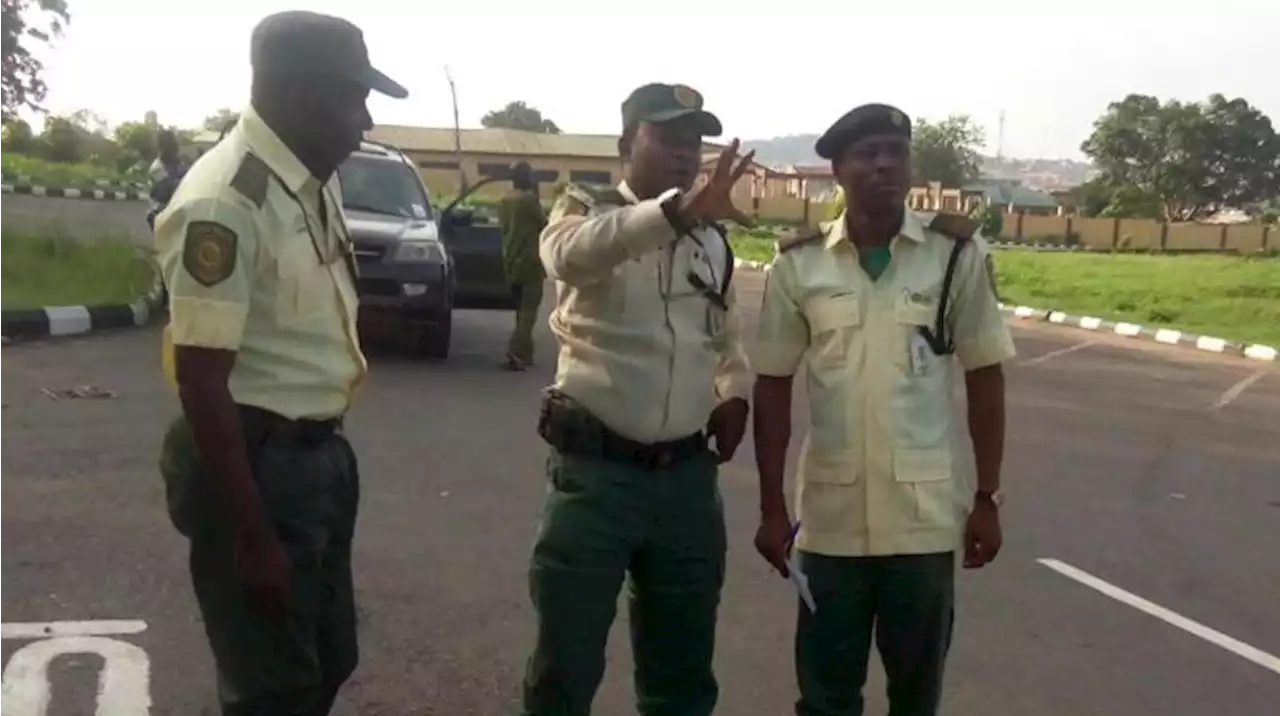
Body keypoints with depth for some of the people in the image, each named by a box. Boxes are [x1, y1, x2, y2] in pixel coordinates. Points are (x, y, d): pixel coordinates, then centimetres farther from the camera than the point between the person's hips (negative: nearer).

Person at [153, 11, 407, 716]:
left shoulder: (319, 182, 6)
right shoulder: (224, 202, -22)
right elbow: (201, 378, -22)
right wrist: (252, 535, -21)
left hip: (320, 452, 9)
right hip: (255, 462, -9)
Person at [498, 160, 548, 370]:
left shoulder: (505, 200, 11)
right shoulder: (529, 199, -13)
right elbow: (544, 224, -3)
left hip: (510, 261, 8)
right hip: (529, 260, -8)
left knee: (521, 308, 16)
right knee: (529, 308, -8)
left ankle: (523, 352, 20)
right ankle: (515, 352, -21)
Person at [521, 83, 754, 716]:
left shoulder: (712, 241, 10)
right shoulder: (585, 210, -5)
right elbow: (570, 252, -31)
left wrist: (734, 393, 3)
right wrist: (679, 210, -47)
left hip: (688, 475, 5)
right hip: (595, 471, -4)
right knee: (566, 665, 6)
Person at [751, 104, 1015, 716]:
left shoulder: (958, 252, -4)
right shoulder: (798, 263, -3)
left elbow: (984, 377, 1)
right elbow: (773, 387, 1)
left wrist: (987, 499, 1)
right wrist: (771, 507, 0)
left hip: (925, 510, 0)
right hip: (831, 511, 0)